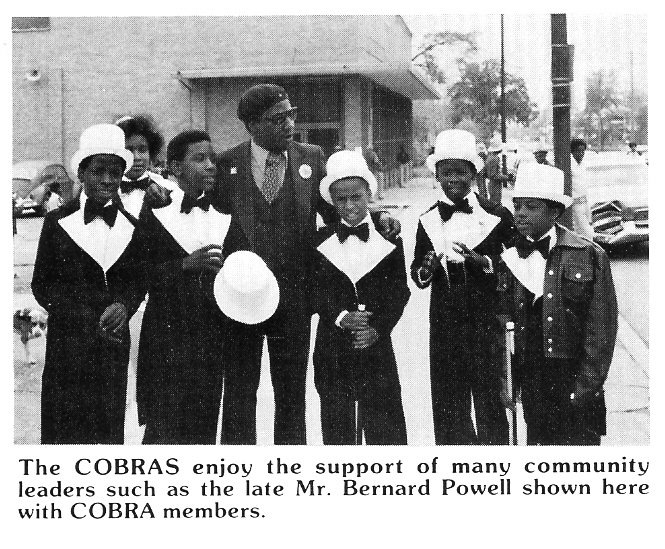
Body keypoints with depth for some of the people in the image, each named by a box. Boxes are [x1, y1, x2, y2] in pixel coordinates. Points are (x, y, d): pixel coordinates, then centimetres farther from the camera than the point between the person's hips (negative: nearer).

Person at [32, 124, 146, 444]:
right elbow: (42, 285, 2)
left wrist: (123, 306, -12)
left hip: (114, 342, 2)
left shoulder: (133, 222, 4)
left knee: (110, 427, 5)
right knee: (64, 429, 1)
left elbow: (139, 279, 10)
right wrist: (87, 319, -10)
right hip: (67, 342, -1)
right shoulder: (58, 222, 0)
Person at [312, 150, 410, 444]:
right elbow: (316, 290, 0)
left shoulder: (389, 238, 3)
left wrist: (378, 328, -13)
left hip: (376, 342, -1)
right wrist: (340, 317, -17)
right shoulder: (320, 241, 5)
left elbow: (400, 290, -1)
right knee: (336, 418, 5)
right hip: (332, 345, 1)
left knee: (384, 415, 1)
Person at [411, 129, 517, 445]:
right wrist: (426, 271, -11)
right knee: (448, 405, 6)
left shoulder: (497, 215, -2)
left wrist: (483, 262, -16)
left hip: (487, 322, -2)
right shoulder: (428, 221, 7)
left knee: (490, 402, 0)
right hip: (445, 324, 2)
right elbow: (416, 274, 11)